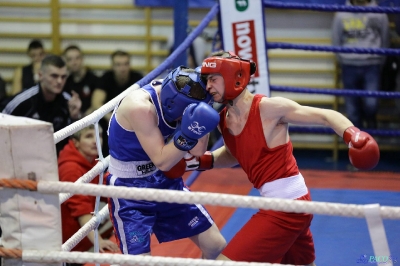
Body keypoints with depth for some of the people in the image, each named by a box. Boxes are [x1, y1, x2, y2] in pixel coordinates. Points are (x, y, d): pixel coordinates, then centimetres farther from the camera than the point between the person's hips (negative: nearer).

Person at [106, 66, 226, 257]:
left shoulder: (173, 96, -9)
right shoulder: (140, 107, -30)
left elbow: (198, 150, -7)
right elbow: (162, 161, -27)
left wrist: (203, 117, -19)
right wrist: (187, 134, -40)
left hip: (164, 180, 7)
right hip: (129, 189, -7)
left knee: (216, 246, 6)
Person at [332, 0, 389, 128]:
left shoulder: (379, 14, 1)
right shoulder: (341, 15, 4)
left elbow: (385, 41, 6)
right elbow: (336, 41, 10)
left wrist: (379, 62, 6)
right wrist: (344, 61, 8)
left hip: (372, 66, -1)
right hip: (349, 66, 1)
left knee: (371, 103, -12)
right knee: (352, 108, 3)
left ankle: (370, 122, 21)